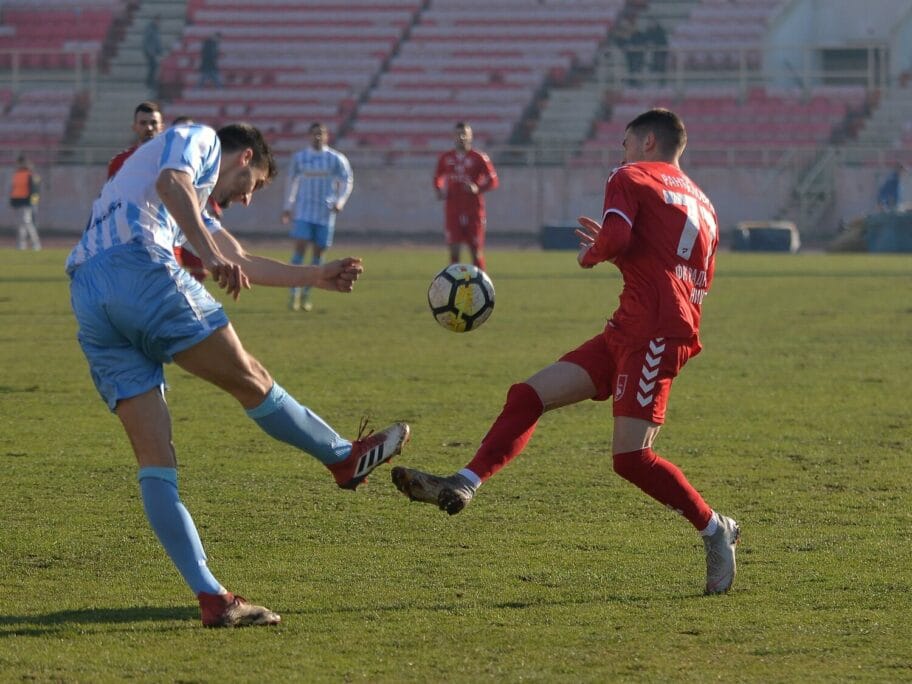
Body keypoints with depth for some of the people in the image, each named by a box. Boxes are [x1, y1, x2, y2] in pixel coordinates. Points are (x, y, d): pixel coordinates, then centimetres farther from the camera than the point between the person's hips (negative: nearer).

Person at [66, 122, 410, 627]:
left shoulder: (191, 207, 40)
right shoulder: (198, 139, 14)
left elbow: (239, 262, 44)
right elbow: (172, 181, -9)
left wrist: (316, 277, 50)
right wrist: (210, 252, -17)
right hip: (140, 269, -9)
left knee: (154, 462, 1)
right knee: (249, 379, 10)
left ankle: (211, 597, -2)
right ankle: (345, 459, 26)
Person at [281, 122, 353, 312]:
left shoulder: (336, 159, 1)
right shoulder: (299, 158, 6)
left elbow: (347, 180, 4)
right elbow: (291, 181, 17)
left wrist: (340, 202, -11)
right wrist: (288, 207, 14)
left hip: (325, 213, 0)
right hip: (303, 212, 0)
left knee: (318, 253, 3)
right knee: (300, 248, -14)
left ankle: (306, 294, 15)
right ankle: (294, 293, -13)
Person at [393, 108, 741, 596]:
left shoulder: (631, 177, 2)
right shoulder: (701, 204, 26)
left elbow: (616, 236, -18)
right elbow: (700, 280, 28)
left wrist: (592, 254, 6)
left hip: (652, 332, -9)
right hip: (629, 332, 9)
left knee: (631, 456, -13)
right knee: (529, 395, 4)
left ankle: (715, 530, 0)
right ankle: (463, 486, -4)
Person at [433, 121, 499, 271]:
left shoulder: (479, 158, -2)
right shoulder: (446, 158, 7)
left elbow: (493, 181, -3)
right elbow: (438, 178, 19)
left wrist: (478, 189, -19)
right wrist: (440, 190, -1)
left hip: (474, 210, -2)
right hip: (453, 211, 2)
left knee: (476, 251, 1)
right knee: (454, 250, -2)